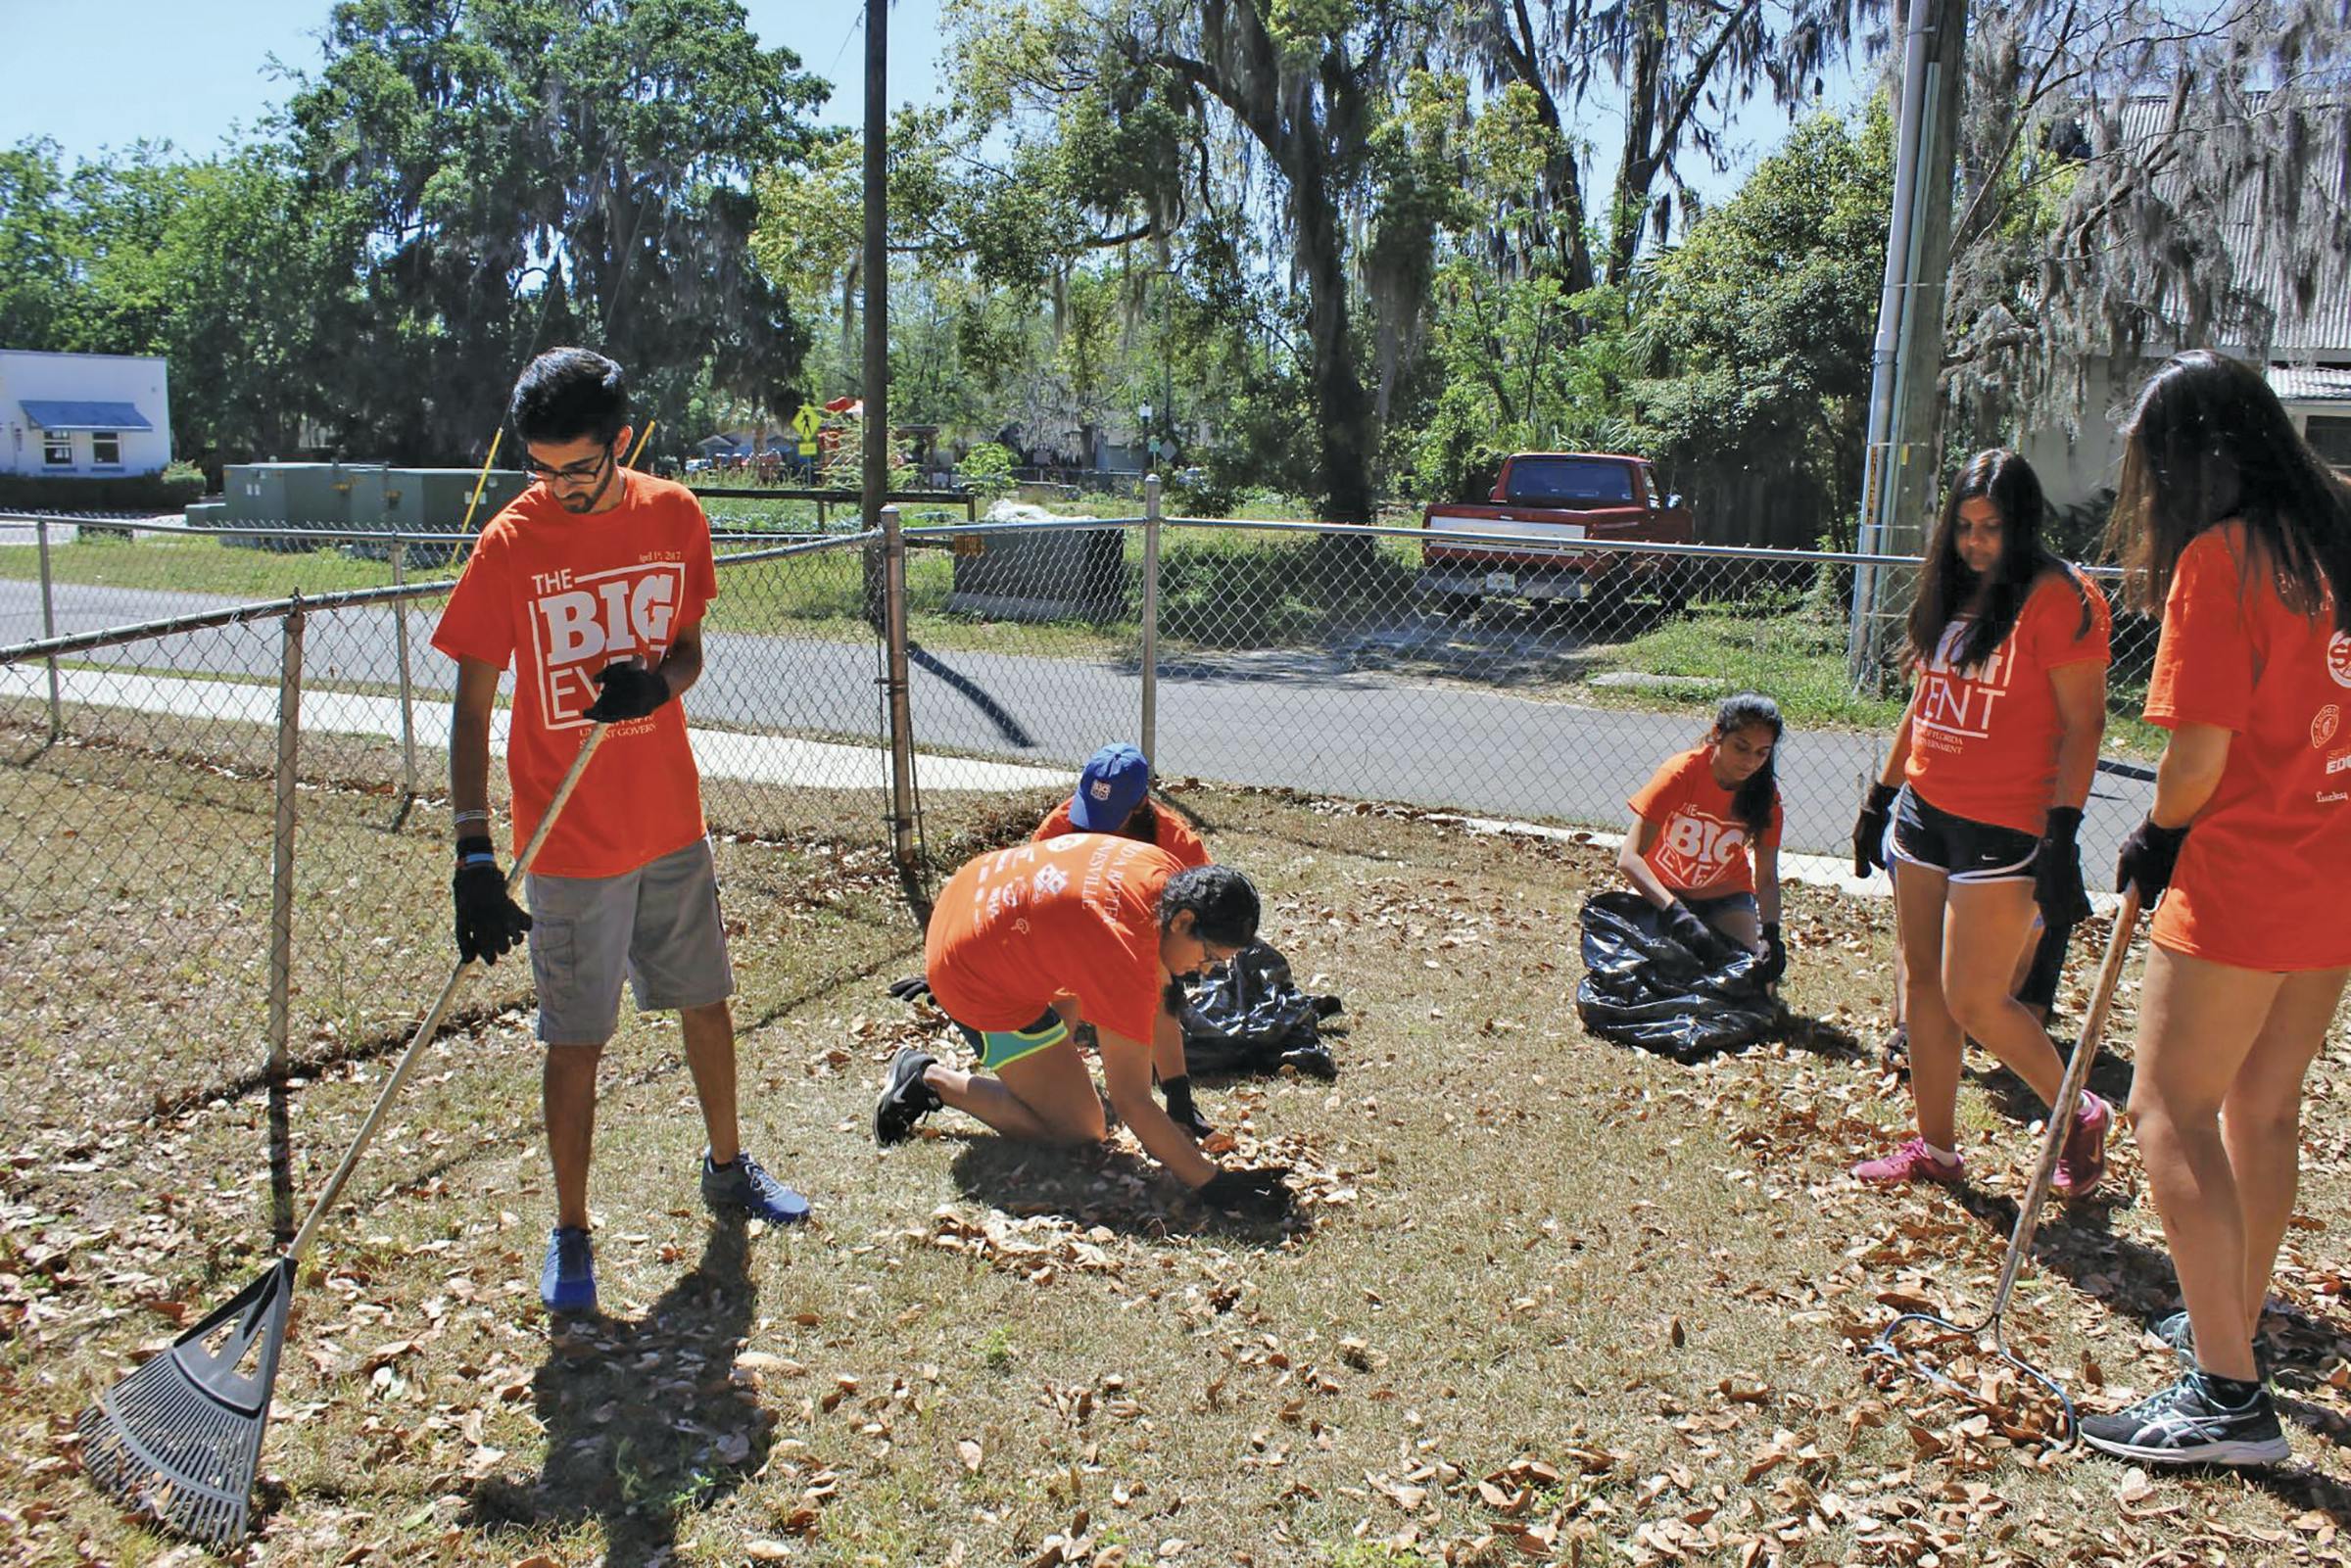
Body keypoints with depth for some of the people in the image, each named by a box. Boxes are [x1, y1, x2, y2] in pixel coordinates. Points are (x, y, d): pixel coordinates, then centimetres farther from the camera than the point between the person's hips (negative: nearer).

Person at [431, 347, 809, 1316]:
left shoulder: (675, 516, -1)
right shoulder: (510, 545, -12)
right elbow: (472, 710, -12)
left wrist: (656, 680, -18)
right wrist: (475, 856, -20)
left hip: (673, 821, 4)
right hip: (569, 843, -4)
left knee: (706, 1001, 17)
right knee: (576, 1044, 3)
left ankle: (726, 1168, 39)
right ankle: (570, 1235, 20)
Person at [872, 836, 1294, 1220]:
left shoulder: (1165, 871, -10)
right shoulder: (1127, 962, -33)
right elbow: (1131, 1100, -30)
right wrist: (1213, 1185, -30)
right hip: (978, 983, -9)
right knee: (1079, 1132, -4)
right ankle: (931, 1080, 3)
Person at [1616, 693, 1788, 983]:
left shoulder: (1765, 793, -17)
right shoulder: (1681, 772, -27)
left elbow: (1766, 878, -16)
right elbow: (1629, 858, -34)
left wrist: (1770, 935, -37)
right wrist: (1677, 913, -48)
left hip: (1726, 896, 2)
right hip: (1664, 892, -2)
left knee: (1751, 975, -19)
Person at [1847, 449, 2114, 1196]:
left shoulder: (2057, 599, -10)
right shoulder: (1954, 596, 13)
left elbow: (2083, 724, -14)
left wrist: (2061, 836, -19)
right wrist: (1880, 797, 20)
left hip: (2004, 827, -8)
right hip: (1925, 813, 8)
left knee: (1975, 999, -6)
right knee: (1922, 984, 11)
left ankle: (2081, 1116, 19)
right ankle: (1935, 1147, 23)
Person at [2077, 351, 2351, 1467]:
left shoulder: (2221, 556, -15)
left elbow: (2199, 756, -17)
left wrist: (2157, 841, 1)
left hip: (2243, 880, -9)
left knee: (2171, 1111, -2)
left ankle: (2227, 1394, 0)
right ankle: (2233, 1323, 35)